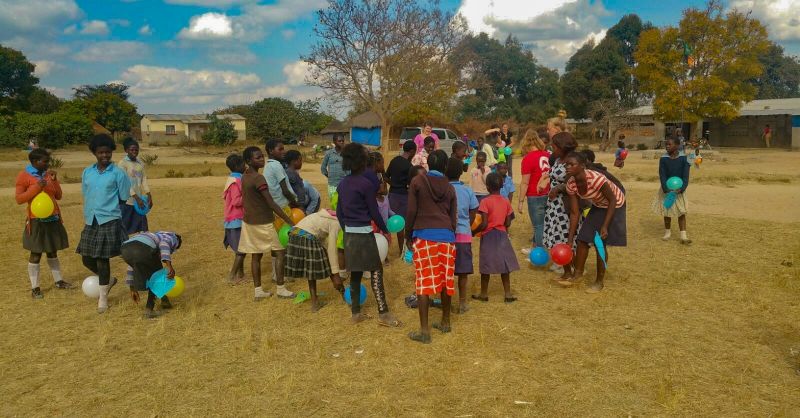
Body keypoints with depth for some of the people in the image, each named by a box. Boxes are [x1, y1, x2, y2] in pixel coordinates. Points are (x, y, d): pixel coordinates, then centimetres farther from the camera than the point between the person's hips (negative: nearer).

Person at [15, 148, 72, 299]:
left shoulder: (49, 173, 8)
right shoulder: (24, 176, -8)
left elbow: (58, 196, 5)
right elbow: (18, 199, -12)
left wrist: (54, 180, -7)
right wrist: (36, 188, -22)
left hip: (53, 219, 5)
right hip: (36, 221, -5)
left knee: (53, 251, 16)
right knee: (36, 254, 1)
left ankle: (58, 281, 26)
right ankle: (35, 287, 9)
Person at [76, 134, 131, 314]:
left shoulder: (118, 173, -5)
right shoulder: (87, 172, 8)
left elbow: (125, 198, -1)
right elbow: (86, 196, 16)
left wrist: (108, 205, 1)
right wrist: (86, 218, 15)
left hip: (110, 221, -5)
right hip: (91, 222, 5)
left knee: (102, 258, -1)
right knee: (87, 258, 8)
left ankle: (103, 297, 14)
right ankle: (108, 280, 35)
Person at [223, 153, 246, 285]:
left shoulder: (232, 179, 12)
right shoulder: (237, 181, -17)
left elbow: (225, 196, 19)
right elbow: (237, 201, -24)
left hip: (233, 219, 10)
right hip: (237, 220, -10)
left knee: (240, 249, 16)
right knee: (242, 249, -3)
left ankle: (240, 274, 23)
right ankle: (232, 276, 0)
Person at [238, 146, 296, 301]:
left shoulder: (244, 177, 6)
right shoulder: (258, 178, -21)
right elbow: (272, 204, -25)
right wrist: (291, 223, -24)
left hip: (249, 221, 8)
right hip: (263, 223, -8)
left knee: (256, 256, 11)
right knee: (280, 252, 2)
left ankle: (258, 291, 16)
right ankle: (281, 289, 5)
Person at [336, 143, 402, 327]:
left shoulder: (343, 183, 8)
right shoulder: (366, 183, -13)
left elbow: (339, 211, 13)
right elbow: (374, 212, -9)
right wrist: (385, 230, 3)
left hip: (349, 233, 7)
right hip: (364, 233, -7)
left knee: (355, 272, 13)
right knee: (376, 271, -2)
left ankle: (356, 312, 19)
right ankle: (384, 314, 0)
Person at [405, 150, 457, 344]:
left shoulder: (417, 181, 2)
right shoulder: (449, 188, 12)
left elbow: (412, 212, -3)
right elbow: (453, 218, 11)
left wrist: (408, 236, 7)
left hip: (424, 235, -4)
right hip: (446, 236, 4)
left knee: (424, 282, -2)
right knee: (446, 280, 15)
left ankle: (424, 330, -1)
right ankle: (445, 322, 28)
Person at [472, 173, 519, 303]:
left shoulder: (485, 202, -15)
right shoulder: (506, 202, 0)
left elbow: (484, 224, -18)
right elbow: (508, 223, 2)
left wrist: (473, 232, -4)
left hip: (488, 236, -4)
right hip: (502, 235, 4)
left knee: (486, 266, 7)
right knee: (504, 264, 11)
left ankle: (484, 294, 17)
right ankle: (508, 294, 15)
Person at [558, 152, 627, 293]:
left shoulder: (596, 179, -37)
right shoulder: (571, 185, -17)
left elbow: (613, 200, -23)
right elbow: (574, 213, -9)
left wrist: (605, 226, -26)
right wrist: (570, 239, -10)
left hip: (615, 206, -6)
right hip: (598, 206, 6)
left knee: (600, 243, -8)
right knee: (582, 239, 3)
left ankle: (599, 281, 10)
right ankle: (577, 274, 22)